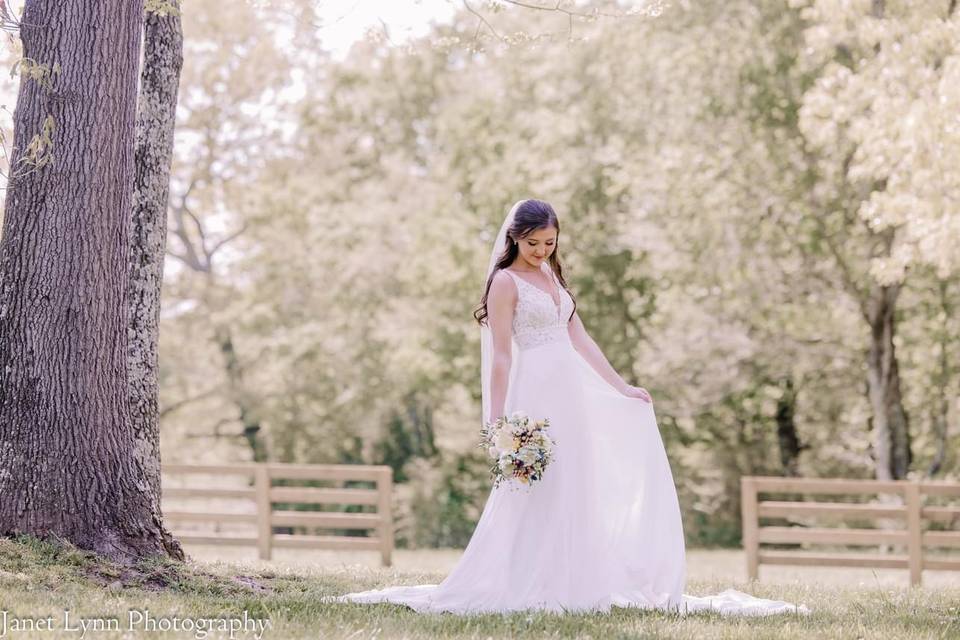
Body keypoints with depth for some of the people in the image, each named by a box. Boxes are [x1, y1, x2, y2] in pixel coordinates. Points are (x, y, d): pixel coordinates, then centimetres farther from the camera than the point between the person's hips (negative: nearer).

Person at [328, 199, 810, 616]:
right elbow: (500, 355, -11)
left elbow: (579, 339, 18)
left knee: (574, 495, 8)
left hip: (572, 395, 8)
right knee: (536, 495, -7)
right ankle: (522, 587, -2)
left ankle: (566, 585, 12)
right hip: (537, 395, -8)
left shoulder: (552, 278, 17)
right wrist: (498, 421, -15)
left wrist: (620, 387, 15)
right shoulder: (506, 282, -6)